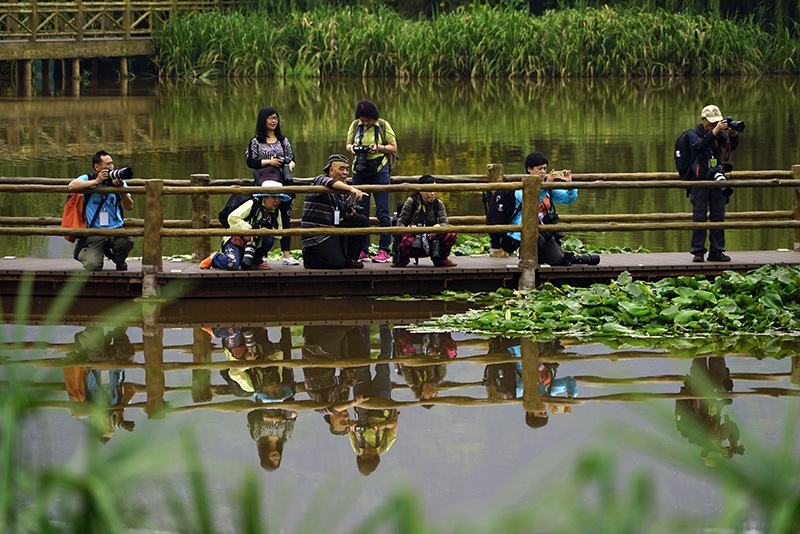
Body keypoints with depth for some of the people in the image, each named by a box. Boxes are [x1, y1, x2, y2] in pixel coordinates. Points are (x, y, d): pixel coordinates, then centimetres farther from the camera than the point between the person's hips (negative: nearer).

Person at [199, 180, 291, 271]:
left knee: (269, 239, -20)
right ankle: (214, 258, 5)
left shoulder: (276, 213, 3)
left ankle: (256, 261, 5)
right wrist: (247, 229, -29)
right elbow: (232, 218, -21)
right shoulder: (252, 205, -15)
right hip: (236, 240, -6)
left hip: (252, 243, 6)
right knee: (232, 265, -29)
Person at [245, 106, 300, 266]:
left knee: (285, 217, 0)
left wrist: (291, 165, -9)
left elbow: (292, 158, 14)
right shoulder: (256, 142, 5)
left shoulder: (284, 141, 15)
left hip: (283, 182, 3)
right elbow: (250, 162, -2)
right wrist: (269, 162, -11)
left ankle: (287, 255, 2)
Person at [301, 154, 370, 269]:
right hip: (316, 233, -8)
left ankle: (349, 258, 8)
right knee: (336, 263, -19)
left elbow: (346, 214, 14)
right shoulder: (320, 180, -12)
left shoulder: (343, 188, 11)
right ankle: (309, 255, 9)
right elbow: (330, 183, -37)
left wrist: (350, 213, -11)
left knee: (362, 221, -1)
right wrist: (352, 189, -49)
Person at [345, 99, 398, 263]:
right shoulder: (355, 125, 4)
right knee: (361, 212, 5)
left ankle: (384, 251, -1)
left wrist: (379, 147, -17)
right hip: (360, 172, 4)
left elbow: (394, 148, 0)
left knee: (382, 211, -5)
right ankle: (362, 251, 10)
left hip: (379, 171, -3)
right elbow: (348, 145, 14)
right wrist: (352, 148, -9)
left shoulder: (383, 125, -4)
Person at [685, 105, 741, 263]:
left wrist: (733, 134, -23)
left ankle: (716, 251, 8)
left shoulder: (719, 133, 8)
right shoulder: (693, 134, -3)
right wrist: (714, 132, -33)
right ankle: (698, 251, -3)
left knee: (718, 216, 4)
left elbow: (731, 147, -4)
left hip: (716, 179, 4)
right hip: (699, 180, -4)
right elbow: (699, 145, -24)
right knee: (699, 217, -5)